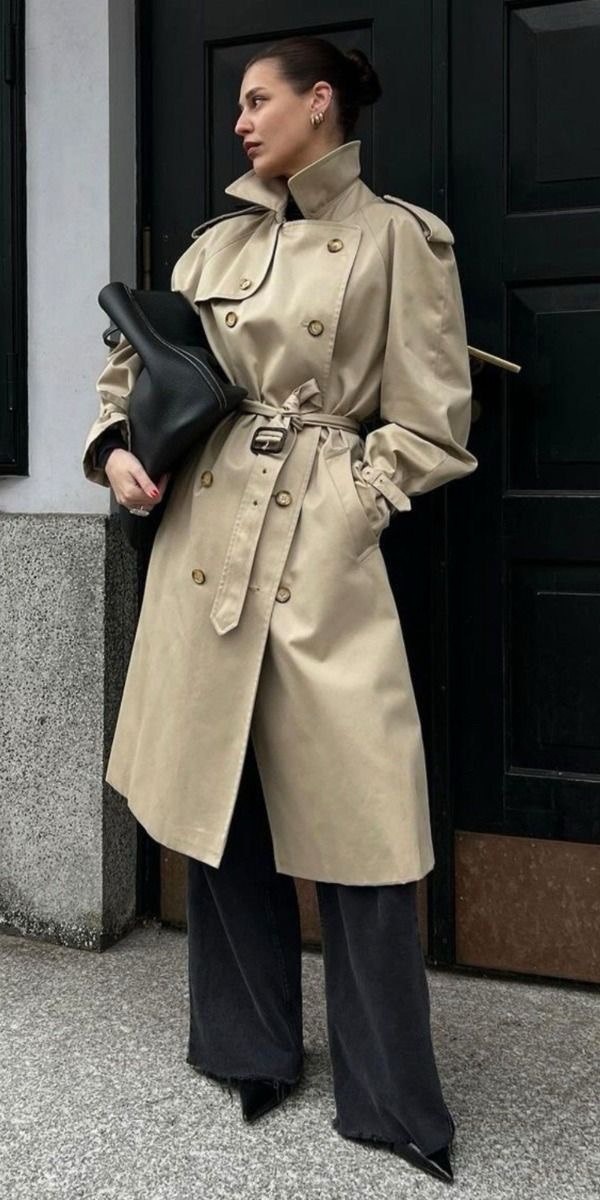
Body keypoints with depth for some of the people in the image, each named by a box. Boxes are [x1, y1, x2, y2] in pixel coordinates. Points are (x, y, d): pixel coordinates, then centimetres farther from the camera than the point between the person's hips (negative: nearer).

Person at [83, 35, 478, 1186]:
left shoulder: (395, 238, -1)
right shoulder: (218, 244, 14)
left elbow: (433, 427, -1)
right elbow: (134, 364, 22)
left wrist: (341, 491, -8)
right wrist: (116, 449, 4)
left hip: (322, 553, -5)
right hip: (204, 538, 6)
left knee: (354, 817, -4)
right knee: (215, 800, 11)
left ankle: (389, 1096, 13)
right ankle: (250, 1047, 30)